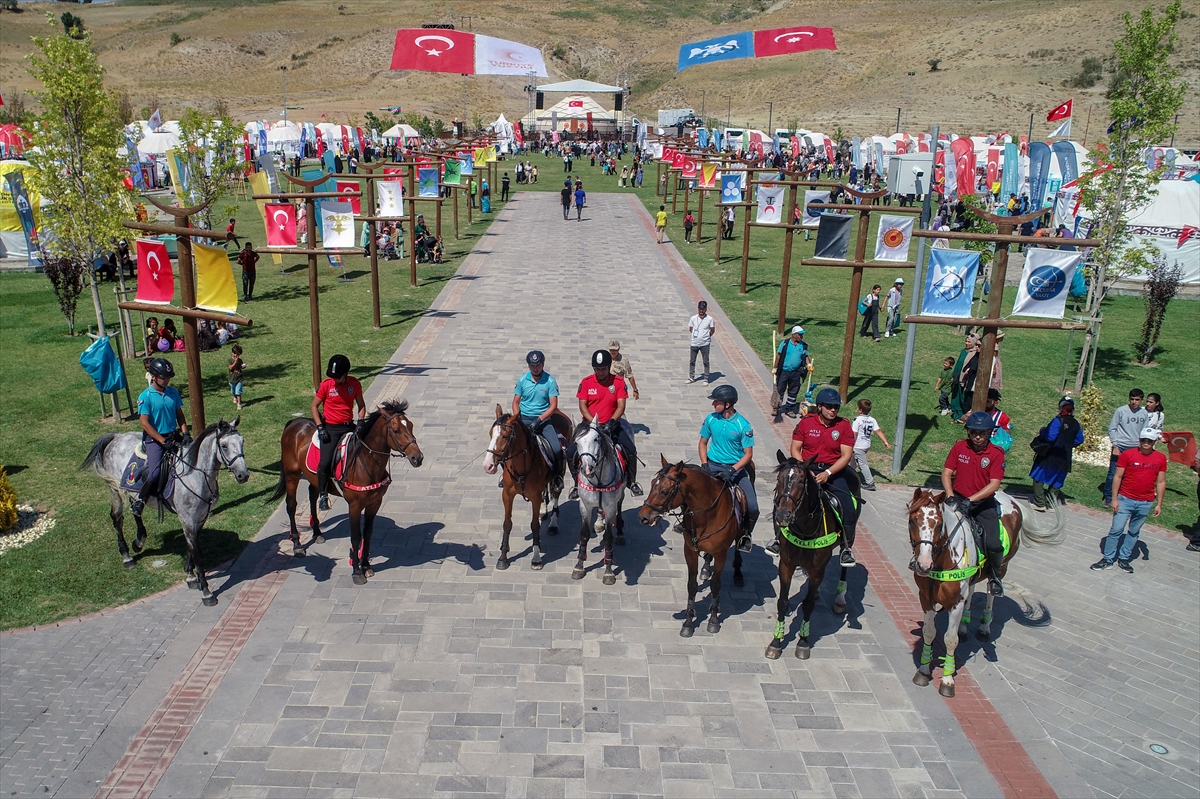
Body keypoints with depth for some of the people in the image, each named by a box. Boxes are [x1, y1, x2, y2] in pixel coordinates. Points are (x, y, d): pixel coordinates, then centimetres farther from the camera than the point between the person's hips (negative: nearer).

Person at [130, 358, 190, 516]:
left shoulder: (173, 393, 5)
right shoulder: (145, 396, -10)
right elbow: (145, 423, -13)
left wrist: (185, 433, -2)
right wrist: (163, 441, -19)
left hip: (174, 435, 6)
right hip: (154, 439, -5)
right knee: (154, 472, -21)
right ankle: (140, 499, 4)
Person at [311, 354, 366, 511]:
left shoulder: (354, 383, -1)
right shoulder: (326, 385, -8)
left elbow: (361, 405, 10)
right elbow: (314, 406, -1)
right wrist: (320, 427, -11)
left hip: (349, 426, 3)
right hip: (330, 429, -3)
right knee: (325, 462, -15)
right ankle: (323, 495, 2)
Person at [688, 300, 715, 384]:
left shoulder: (710, 319, -8)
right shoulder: (693, 318, -2)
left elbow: (712, 330, 2)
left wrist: (706, 337, 0)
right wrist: (695, 335, 2)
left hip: (705, 344, -2)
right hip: (694, 343, 2)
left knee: (706, 361, 5)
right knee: (692, 361, 10)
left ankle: (706, 379, 16)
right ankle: (691, 378, 23)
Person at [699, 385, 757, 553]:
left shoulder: (743, 425, -13)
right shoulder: (711, 419, -3)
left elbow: (748, 454, -11)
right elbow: (703, 443, 9)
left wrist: (732, 470, -23)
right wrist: (704, 465, -6)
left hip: (736, 468, -2)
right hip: (713, 465, 2)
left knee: (752, 506, -14)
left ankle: (746, 533, 16)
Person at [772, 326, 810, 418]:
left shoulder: (804, 346, 2)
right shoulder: (785, 343, -8)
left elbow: (806, 356, 13)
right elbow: (779, 355, -4)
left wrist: (809, 364, -7)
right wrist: (775, 368, -6)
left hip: (796, 373, 3)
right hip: (783, 371, -3)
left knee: (793, 392, 11)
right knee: (779, 390, 5)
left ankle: (789, 409, 24)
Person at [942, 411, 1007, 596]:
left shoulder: (996, 453, -8)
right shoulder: (959, 447, -2)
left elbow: (994, 484, -15)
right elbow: (946, 473, -2)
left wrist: (970, 500, -25)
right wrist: (951, 497, -18)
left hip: (984, 503, -2)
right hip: (958, 498, 2)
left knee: (993, 544, -14)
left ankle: (994, 576, 15)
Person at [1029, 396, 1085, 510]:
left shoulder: (1058, 421, -16)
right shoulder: (1076, 424, 5)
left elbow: (1050, 436, -21)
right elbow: (1079, 440, 13)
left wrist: (1042, 431, -3)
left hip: (1051, 455, -6)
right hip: (1064, 457, 6)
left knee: (1038, 478, 2)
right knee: (1056, 481, 15)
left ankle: (1040, 504, -3)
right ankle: (1051, 504, 17)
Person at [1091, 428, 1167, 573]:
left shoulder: (1161, 458, 1)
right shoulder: (1127, 454, -7)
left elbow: (1161, 482, 6)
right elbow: (1117, 477, -4)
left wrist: (1159, 504, 5)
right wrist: (1114, 499, -7)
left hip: (1146, 503, 2)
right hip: (1125, 500, -2)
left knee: (1134, 532, 12)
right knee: (1116, 530, -1)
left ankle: (1124, 559, 23)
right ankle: (1107, 559, 7)